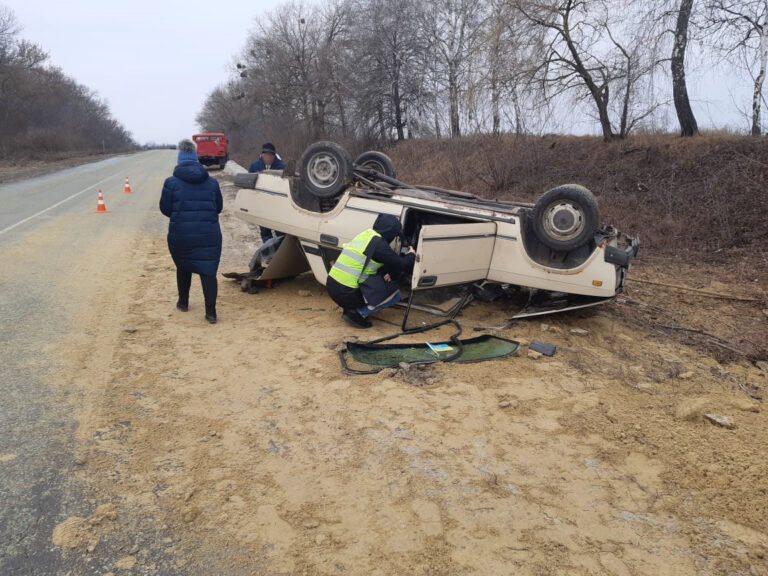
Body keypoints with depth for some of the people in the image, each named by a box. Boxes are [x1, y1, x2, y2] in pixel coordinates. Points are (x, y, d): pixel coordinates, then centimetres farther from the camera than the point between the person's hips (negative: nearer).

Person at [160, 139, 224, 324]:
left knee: (183, 268, 21)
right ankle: (210, 311, -6)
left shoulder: (171, 182, -6)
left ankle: (183, 302, 35)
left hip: (180, 235, 0)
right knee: (208, 270, 2)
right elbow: (219, 207, 10)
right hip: (209, 236, 1)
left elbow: (165, 208, -1)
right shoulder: (212, 182, 2)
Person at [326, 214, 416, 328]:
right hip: (347, 294, -8)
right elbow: (401, 265, -8)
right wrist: (411, 255, 12)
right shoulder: (379, 244, -12)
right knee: (394, 293, 1)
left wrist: (384, 273, 5)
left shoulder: (365, 235, 13)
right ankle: (357, 313, -5)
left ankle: (351, 309, 15)